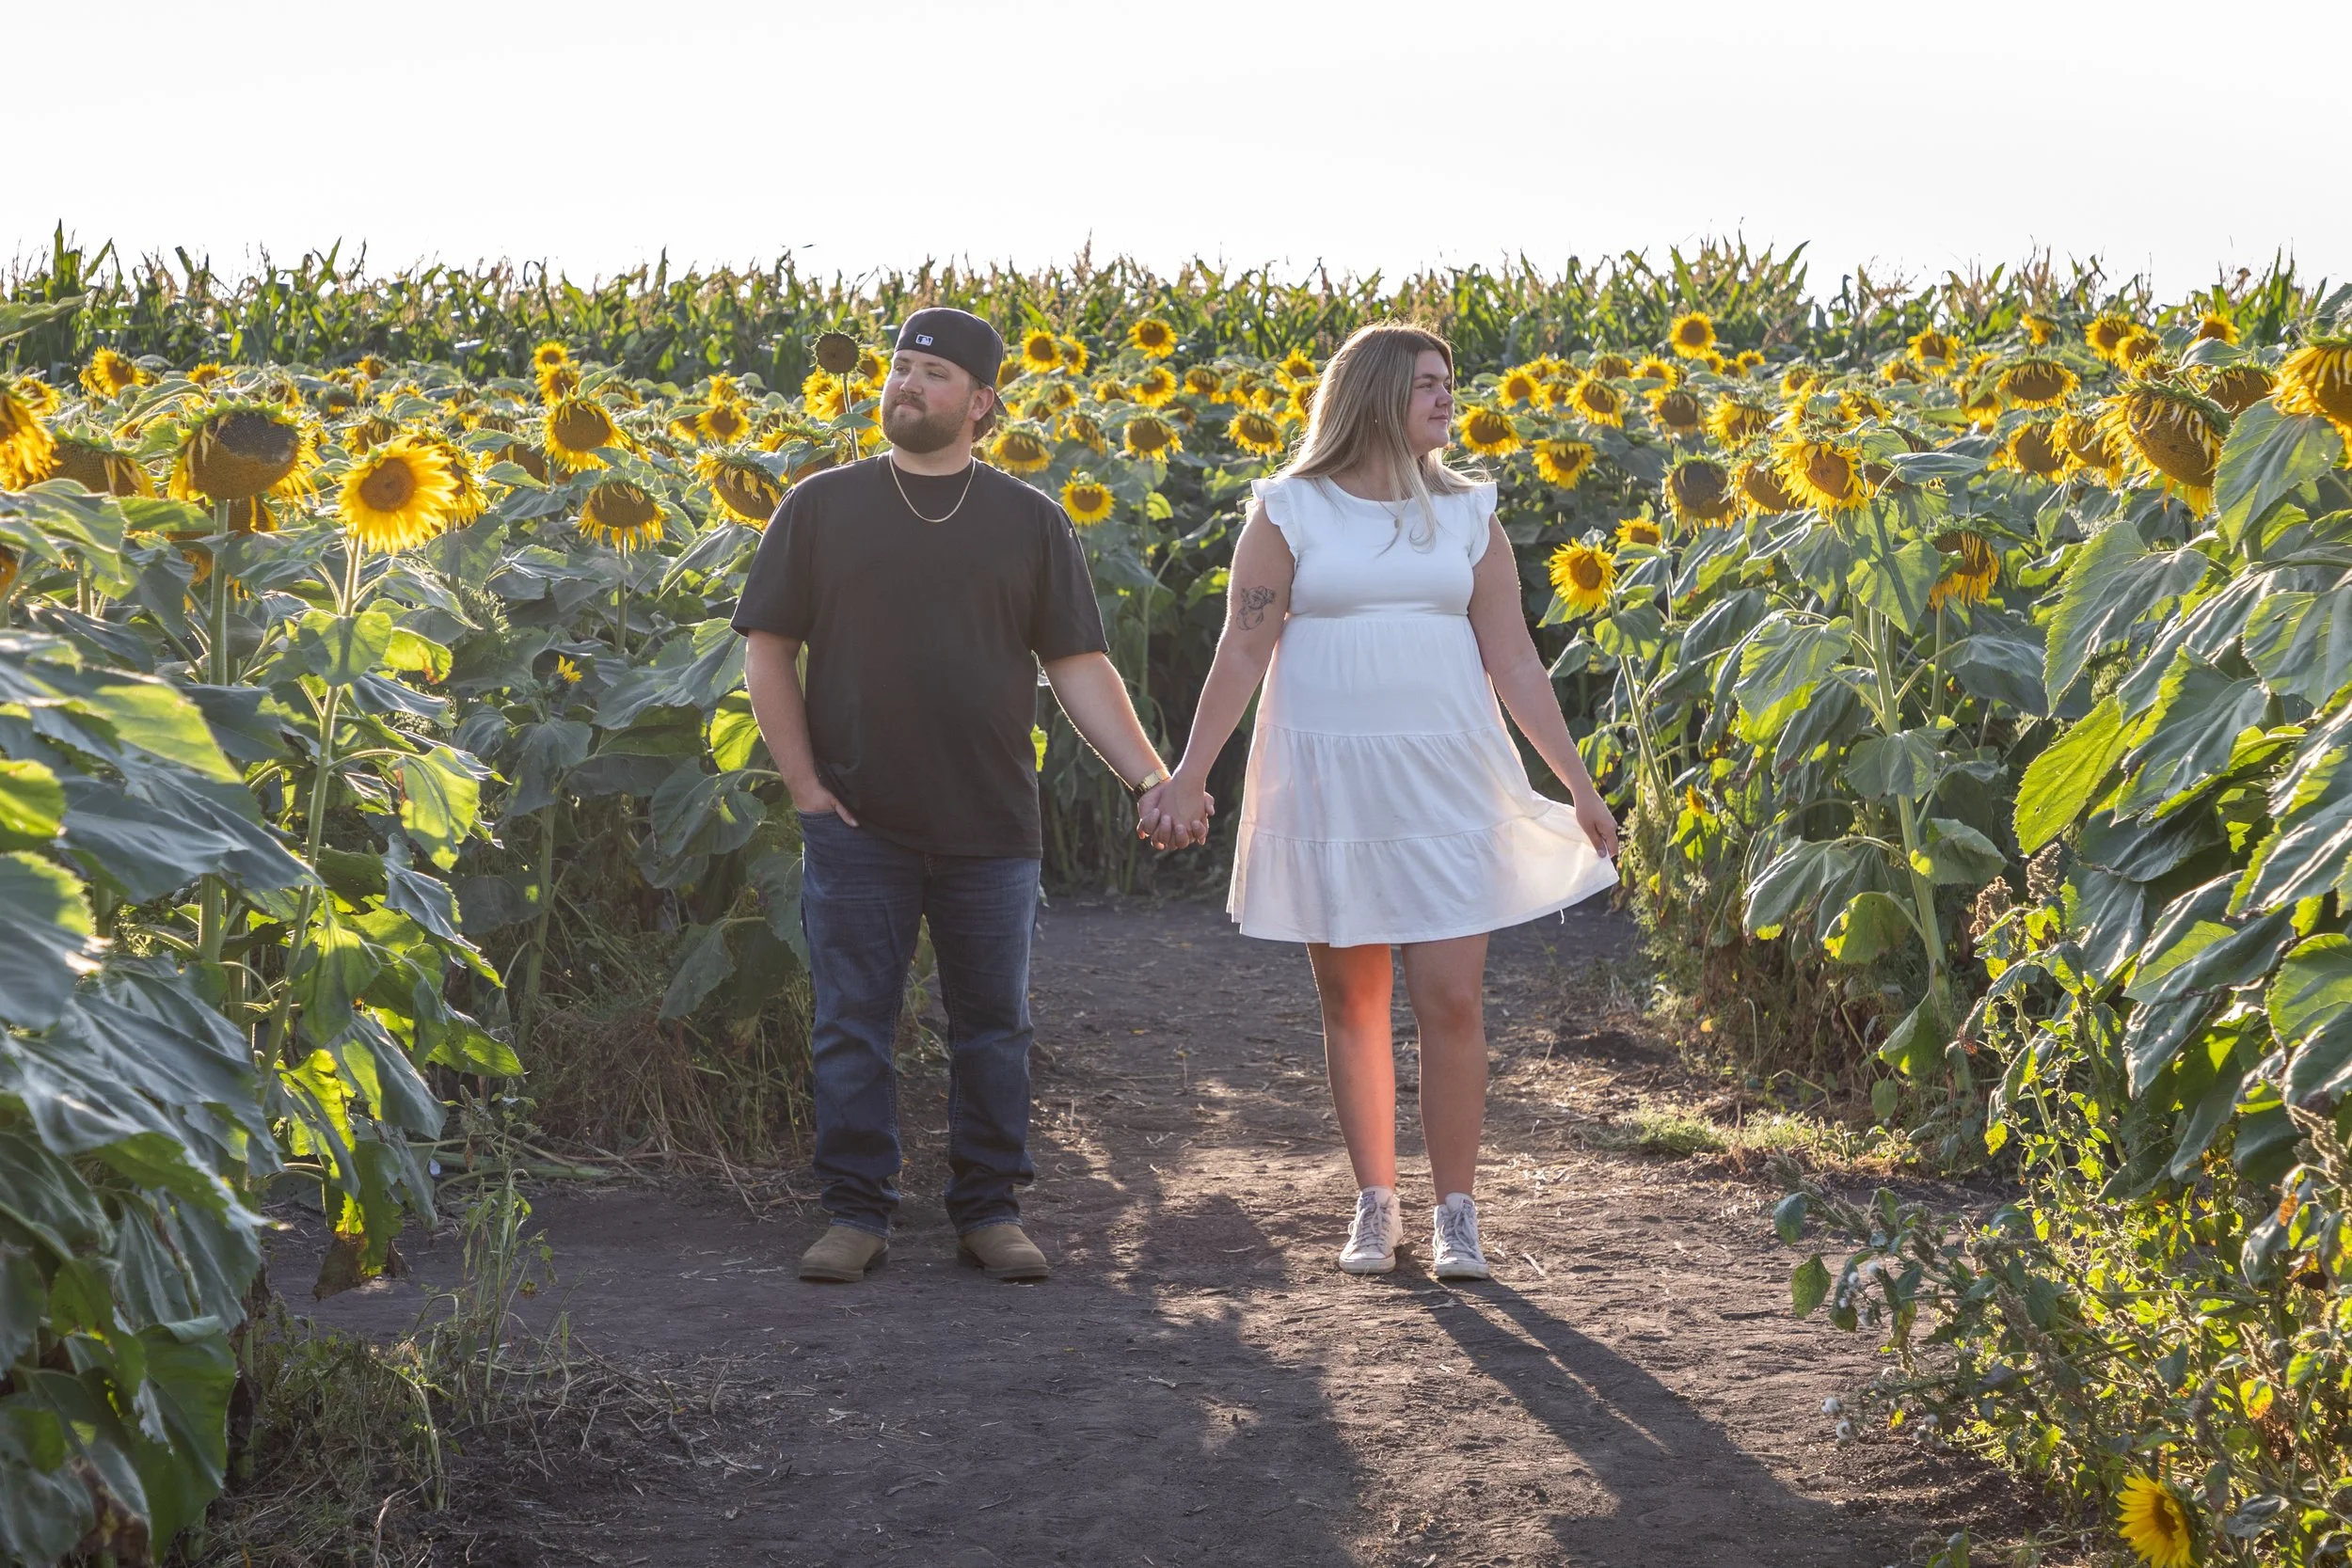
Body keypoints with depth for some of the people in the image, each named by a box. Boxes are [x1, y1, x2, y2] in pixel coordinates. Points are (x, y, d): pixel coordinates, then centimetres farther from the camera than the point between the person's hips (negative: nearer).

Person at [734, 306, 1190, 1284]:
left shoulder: (1031, 524, 6)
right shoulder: (821, 507, 4)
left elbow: (1078, 666, 6)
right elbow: (767, 648, 5)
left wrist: (1151, 776, -6)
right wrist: (803, 783, -3)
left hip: (990, 828, 1)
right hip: (857, 825, -1)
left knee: (993, 1025, 8)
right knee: (851, 1023, 3)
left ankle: (991, 1211, 19)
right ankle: (856, 1213, 13)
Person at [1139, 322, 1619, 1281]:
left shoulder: (1466, 514, 7)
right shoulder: (1290, 511, 0)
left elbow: (1513, 661, 7)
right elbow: (1243, 652, -1)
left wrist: (1579, 784, 3)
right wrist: (1186, 778, -6)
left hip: (1447, 781, 1)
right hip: (1326, 783, -1)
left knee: (1451, 999, -4)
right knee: (1352, 1003, 5)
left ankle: (1455, 1214, 7)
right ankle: (1375, 1206, 18)